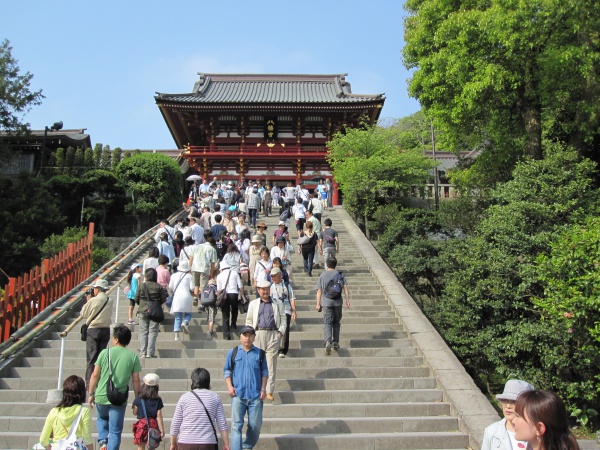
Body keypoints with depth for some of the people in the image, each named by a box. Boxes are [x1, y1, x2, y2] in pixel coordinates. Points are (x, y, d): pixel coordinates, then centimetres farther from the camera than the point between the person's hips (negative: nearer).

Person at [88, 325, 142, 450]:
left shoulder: (105, 353, -3)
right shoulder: (133, 356, -3)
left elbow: (95, 375, -1)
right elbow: (136, 380, -2)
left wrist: (91, 394, 10)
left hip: (101, 397, 1)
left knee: (102, 419, 29)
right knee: (115, 431, 8)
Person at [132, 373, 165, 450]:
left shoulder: (138, 399, -4)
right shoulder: (158, 400, -4)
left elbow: (135, 413, 6)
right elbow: (159, 416, -5)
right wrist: (162, 430, -1)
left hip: (141, 424, -1)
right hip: (153, 425, 1)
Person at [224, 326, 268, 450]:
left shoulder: (260, 353, 8)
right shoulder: (233, 352, 6)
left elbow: (264, 372, 12)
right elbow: (227, 370, 10)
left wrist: (263, 389, 3)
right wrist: (229, 387, -3)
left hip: (256, 395, 1)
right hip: (238, 394, -1)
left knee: (255, 425, 6)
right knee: (236, 424, -3)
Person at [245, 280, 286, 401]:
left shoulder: (277, 304, 13)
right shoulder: (253, 304, 15)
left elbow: (283, 318, 10)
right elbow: (249, 320, 15)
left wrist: (281, 331, -2)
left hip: (273, 334, -1)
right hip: (258, 334, 1)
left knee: (271, 364, -1)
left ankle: (270, 392, 3)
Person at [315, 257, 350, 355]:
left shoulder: (322, 276, 4)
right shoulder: (340, 275, 6)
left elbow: (319, 291, 0)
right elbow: (345, 287, -3)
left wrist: (318, 304, 3)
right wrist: (347, 300, -4)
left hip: (326, 302, -1)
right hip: (338, 301, 1)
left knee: (328, 323, -1)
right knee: (336, 322, 16)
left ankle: (328, 342, -21)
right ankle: (335, 342, 20)